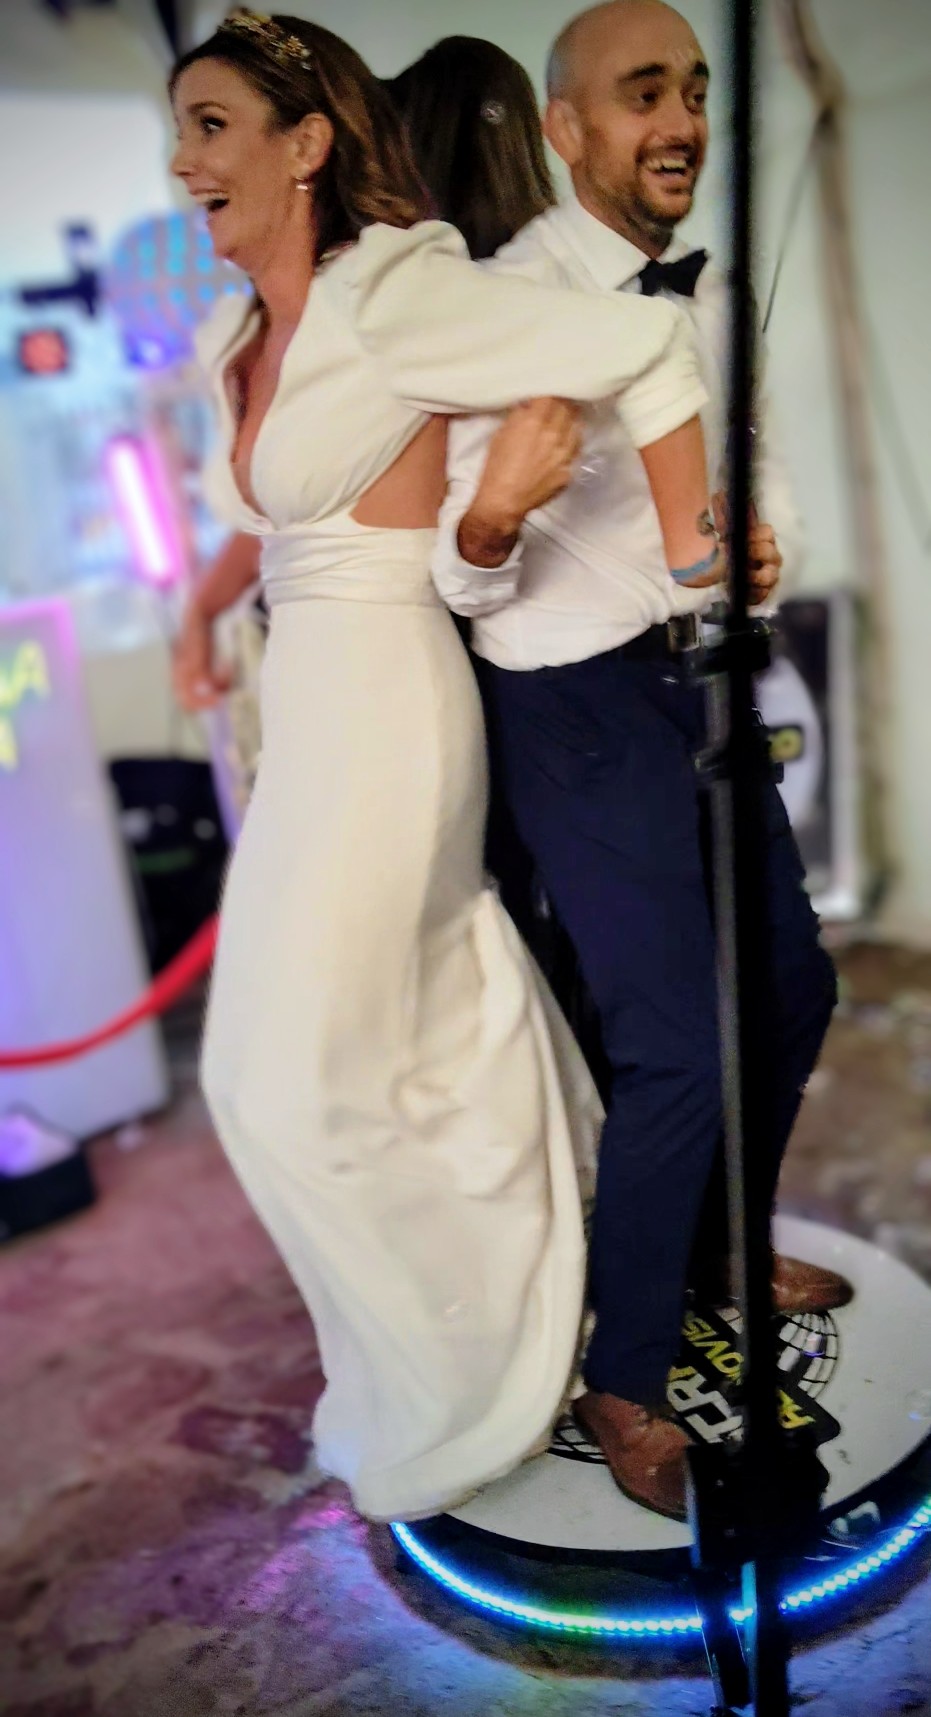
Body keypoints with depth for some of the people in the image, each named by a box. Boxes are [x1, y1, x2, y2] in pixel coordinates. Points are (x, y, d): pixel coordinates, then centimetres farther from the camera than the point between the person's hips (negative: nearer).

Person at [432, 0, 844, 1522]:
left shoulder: (712, 292, 8)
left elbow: (755, 445, 22)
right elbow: (464, 579, -16)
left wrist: (767, 533, -1)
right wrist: (494, 511, -39)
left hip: (694, 674, 8)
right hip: (576, 701, -8)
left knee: (790, 983, 16)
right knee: (677, 1049, -10)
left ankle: (719, 1252, 40)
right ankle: (625, 1381, 12)